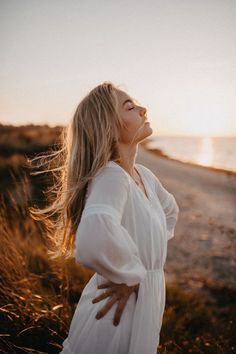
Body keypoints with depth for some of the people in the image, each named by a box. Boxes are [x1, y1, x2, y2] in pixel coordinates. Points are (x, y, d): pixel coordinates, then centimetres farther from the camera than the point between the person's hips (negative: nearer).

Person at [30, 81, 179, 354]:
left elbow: (170, 210, 19)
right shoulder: (111, 176, -26)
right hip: (118, 314, -7)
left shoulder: (144, 175, -1)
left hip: (147, 302, 8)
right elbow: (95, 241, -46)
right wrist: (129, 276, -27)